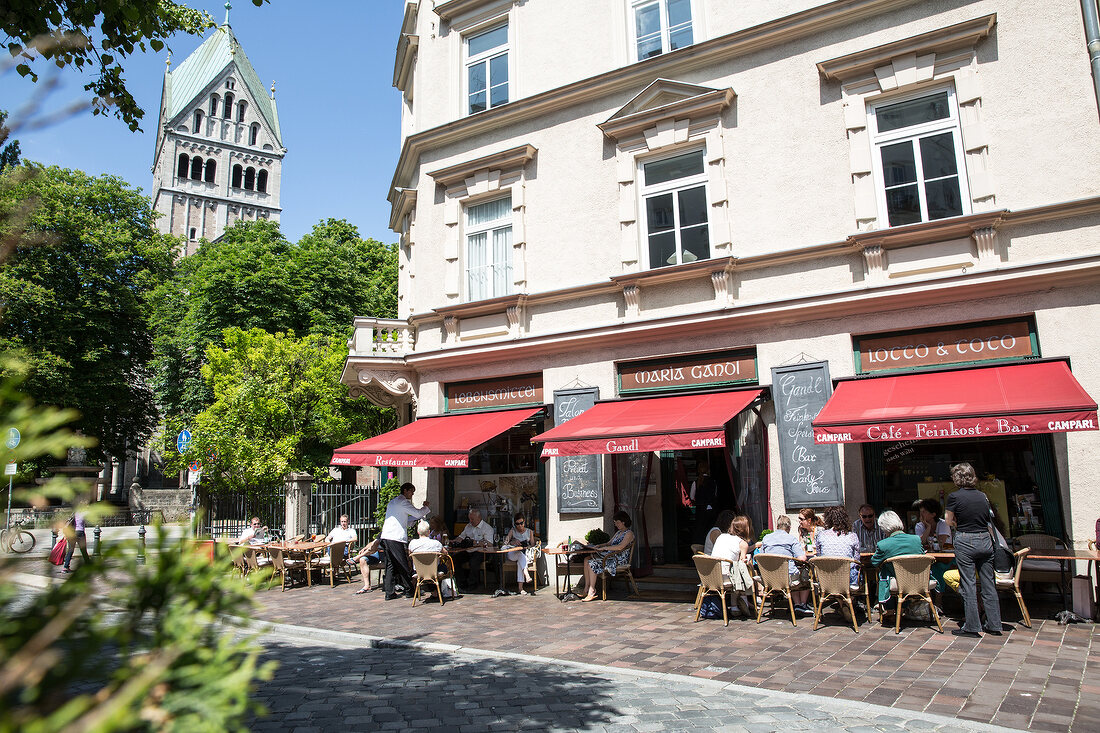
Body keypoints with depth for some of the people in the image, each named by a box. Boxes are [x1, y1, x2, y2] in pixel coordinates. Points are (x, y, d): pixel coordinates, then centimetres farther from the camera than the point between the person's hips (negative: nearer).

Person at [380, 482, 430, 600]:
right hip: (396, 538, -9)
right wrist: (425, 507, 9)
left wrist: (419, 516, 23)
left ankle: (389, 593, 9)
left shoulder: (392, 502, 23)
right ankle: (409, 590, 9)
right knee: (403, 565, 1)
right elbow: (418, 513, -11)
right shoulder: (402, 502, -6)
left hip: (386, 536, 9)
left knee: (390, 565, 9)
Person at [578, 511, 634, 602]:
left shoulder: (629, 533, -9)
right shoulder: (618, 532, 21)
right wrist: (598, 546, 2)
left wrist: (604, 548, -19)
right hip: (611, 556, 9)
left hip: (619, 560, -9)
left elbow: (620, 547, -22)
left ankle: (592, 592, -18)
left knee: (593, 563, -24)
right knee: (587, 560, -9)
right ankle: (586, 589, -11)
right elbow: (609, 543, 22)